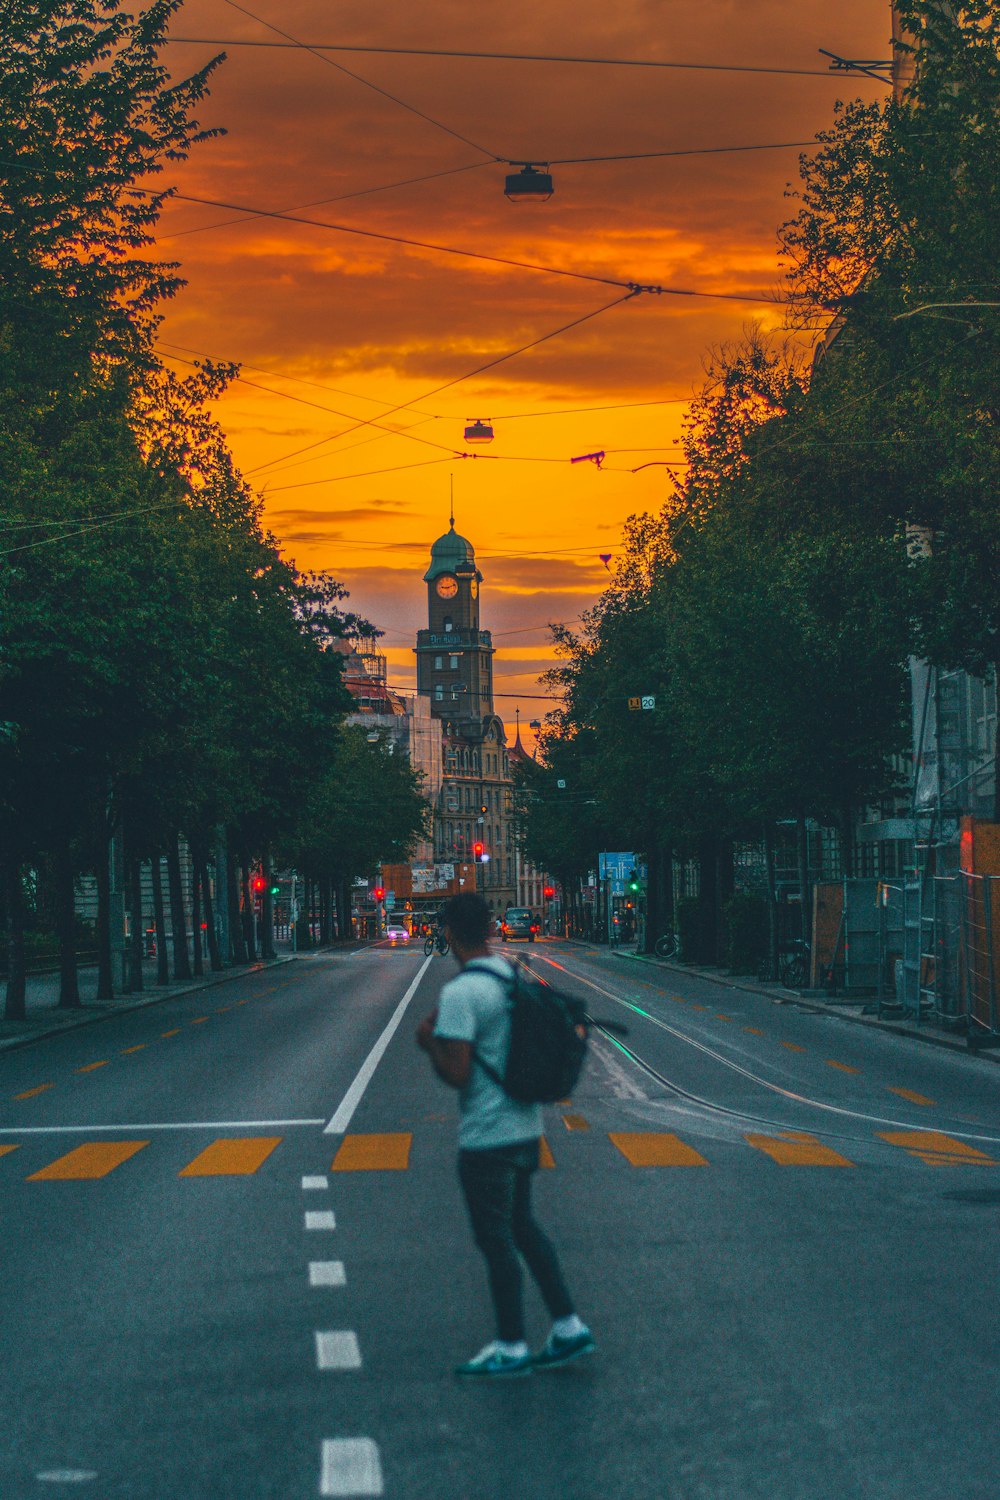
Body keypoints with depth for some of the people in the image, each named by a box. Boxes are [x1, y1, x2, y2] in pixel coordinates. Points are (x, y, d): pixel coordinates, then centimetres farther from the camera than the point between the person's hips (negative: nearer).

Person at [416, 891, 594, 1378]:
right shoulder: (516, 980, 5)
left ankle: (511, 1348, 14)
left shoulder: (460, 994, -20)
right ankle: (568, 1327, 22)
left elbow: (456, 1073, -23)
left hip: (487, 1137, -8)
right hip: (526, 1127, 8)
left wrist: (428, 1041, -4)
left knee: (496, 1239, 4)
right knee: (522, 1226, 21)